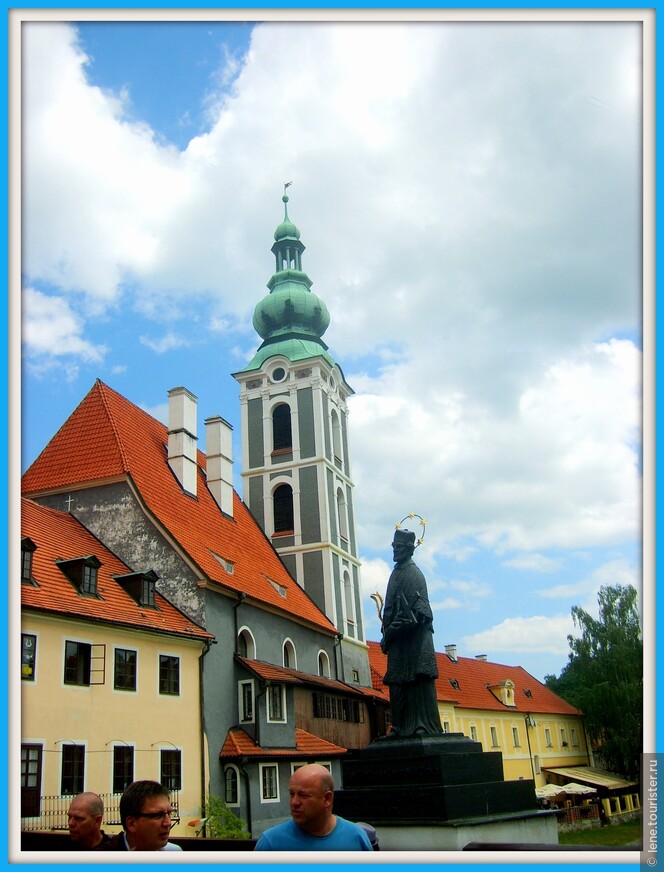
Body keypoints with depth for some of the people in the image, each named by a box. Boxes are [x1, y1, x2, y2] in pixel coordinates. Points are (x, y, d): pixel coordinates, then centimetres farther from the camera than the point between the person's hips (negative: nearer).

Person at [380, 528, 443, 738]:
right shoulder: (396, 573, 19)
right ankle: (401, 726, 9)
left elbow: (416, 608, -14)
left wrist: (391, 630, -14)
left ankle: (425, 724, -8)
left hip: (414, 635, -8)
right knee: (398, 681, 6)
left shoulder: (414, 573, -5)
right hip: (398, 637, 8)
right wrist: (387, 635, 12)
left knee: (418, 677, -9)